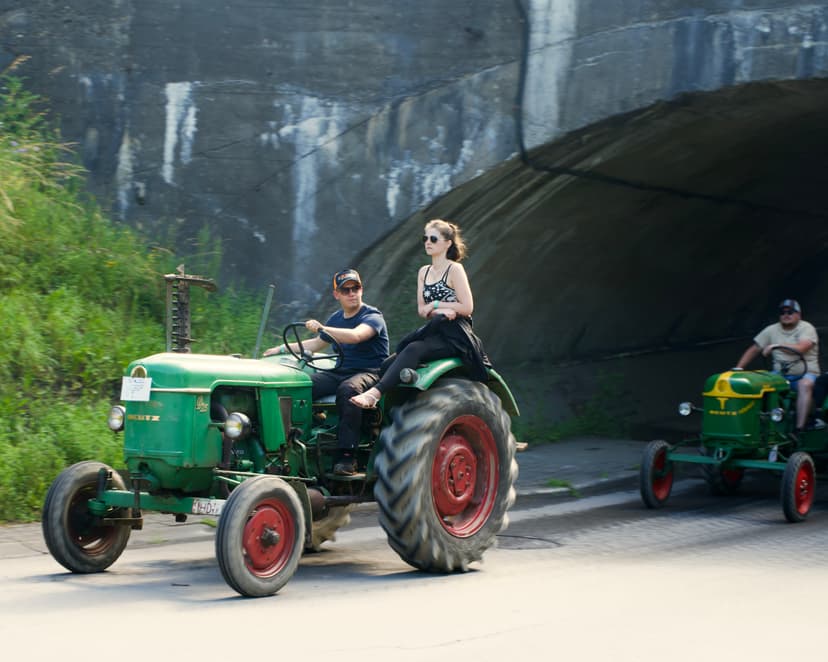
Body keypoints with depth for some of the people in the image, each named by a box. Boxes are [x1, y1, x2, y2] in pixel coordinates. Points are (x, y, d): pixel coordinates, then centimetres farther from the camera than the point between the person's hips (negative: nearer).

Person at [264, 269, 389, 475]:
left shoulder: (372, 317, -7)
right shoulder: (336, 319, 16)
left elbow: (356, 335, -29)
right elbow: (317, 344, 30)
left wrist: (322, 328, -39)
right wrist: (284, 348, 21)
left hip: (370, 373, -7)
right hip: (341, 371, 7)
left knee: (348, 388, -41)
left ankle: (347, 455, -40)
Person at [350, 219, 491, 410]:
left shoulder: (454, 269, -3)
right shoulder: (424, 272, 17)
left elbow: (467, 308, -9)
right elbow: (421, 309, 8)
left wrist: (435, 304, -6)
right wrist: (442, 311, -13)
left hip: (455, 335, -8)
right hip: (433, 332, 8)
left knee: (414, 349, -35)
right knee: (387, 365, -16)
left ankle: (375, 393, -47)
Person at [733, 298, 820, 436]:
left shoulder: (806, 328, -3)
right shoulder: (772, 330, 11)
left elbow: (801, 348, -22)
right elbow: (753, 350, 14)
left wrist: (777, 345, -22)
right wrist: (738, 369, 3)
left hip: (805, 373, -4)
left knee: (805, 384, -39)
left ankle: (799, 429, -42)